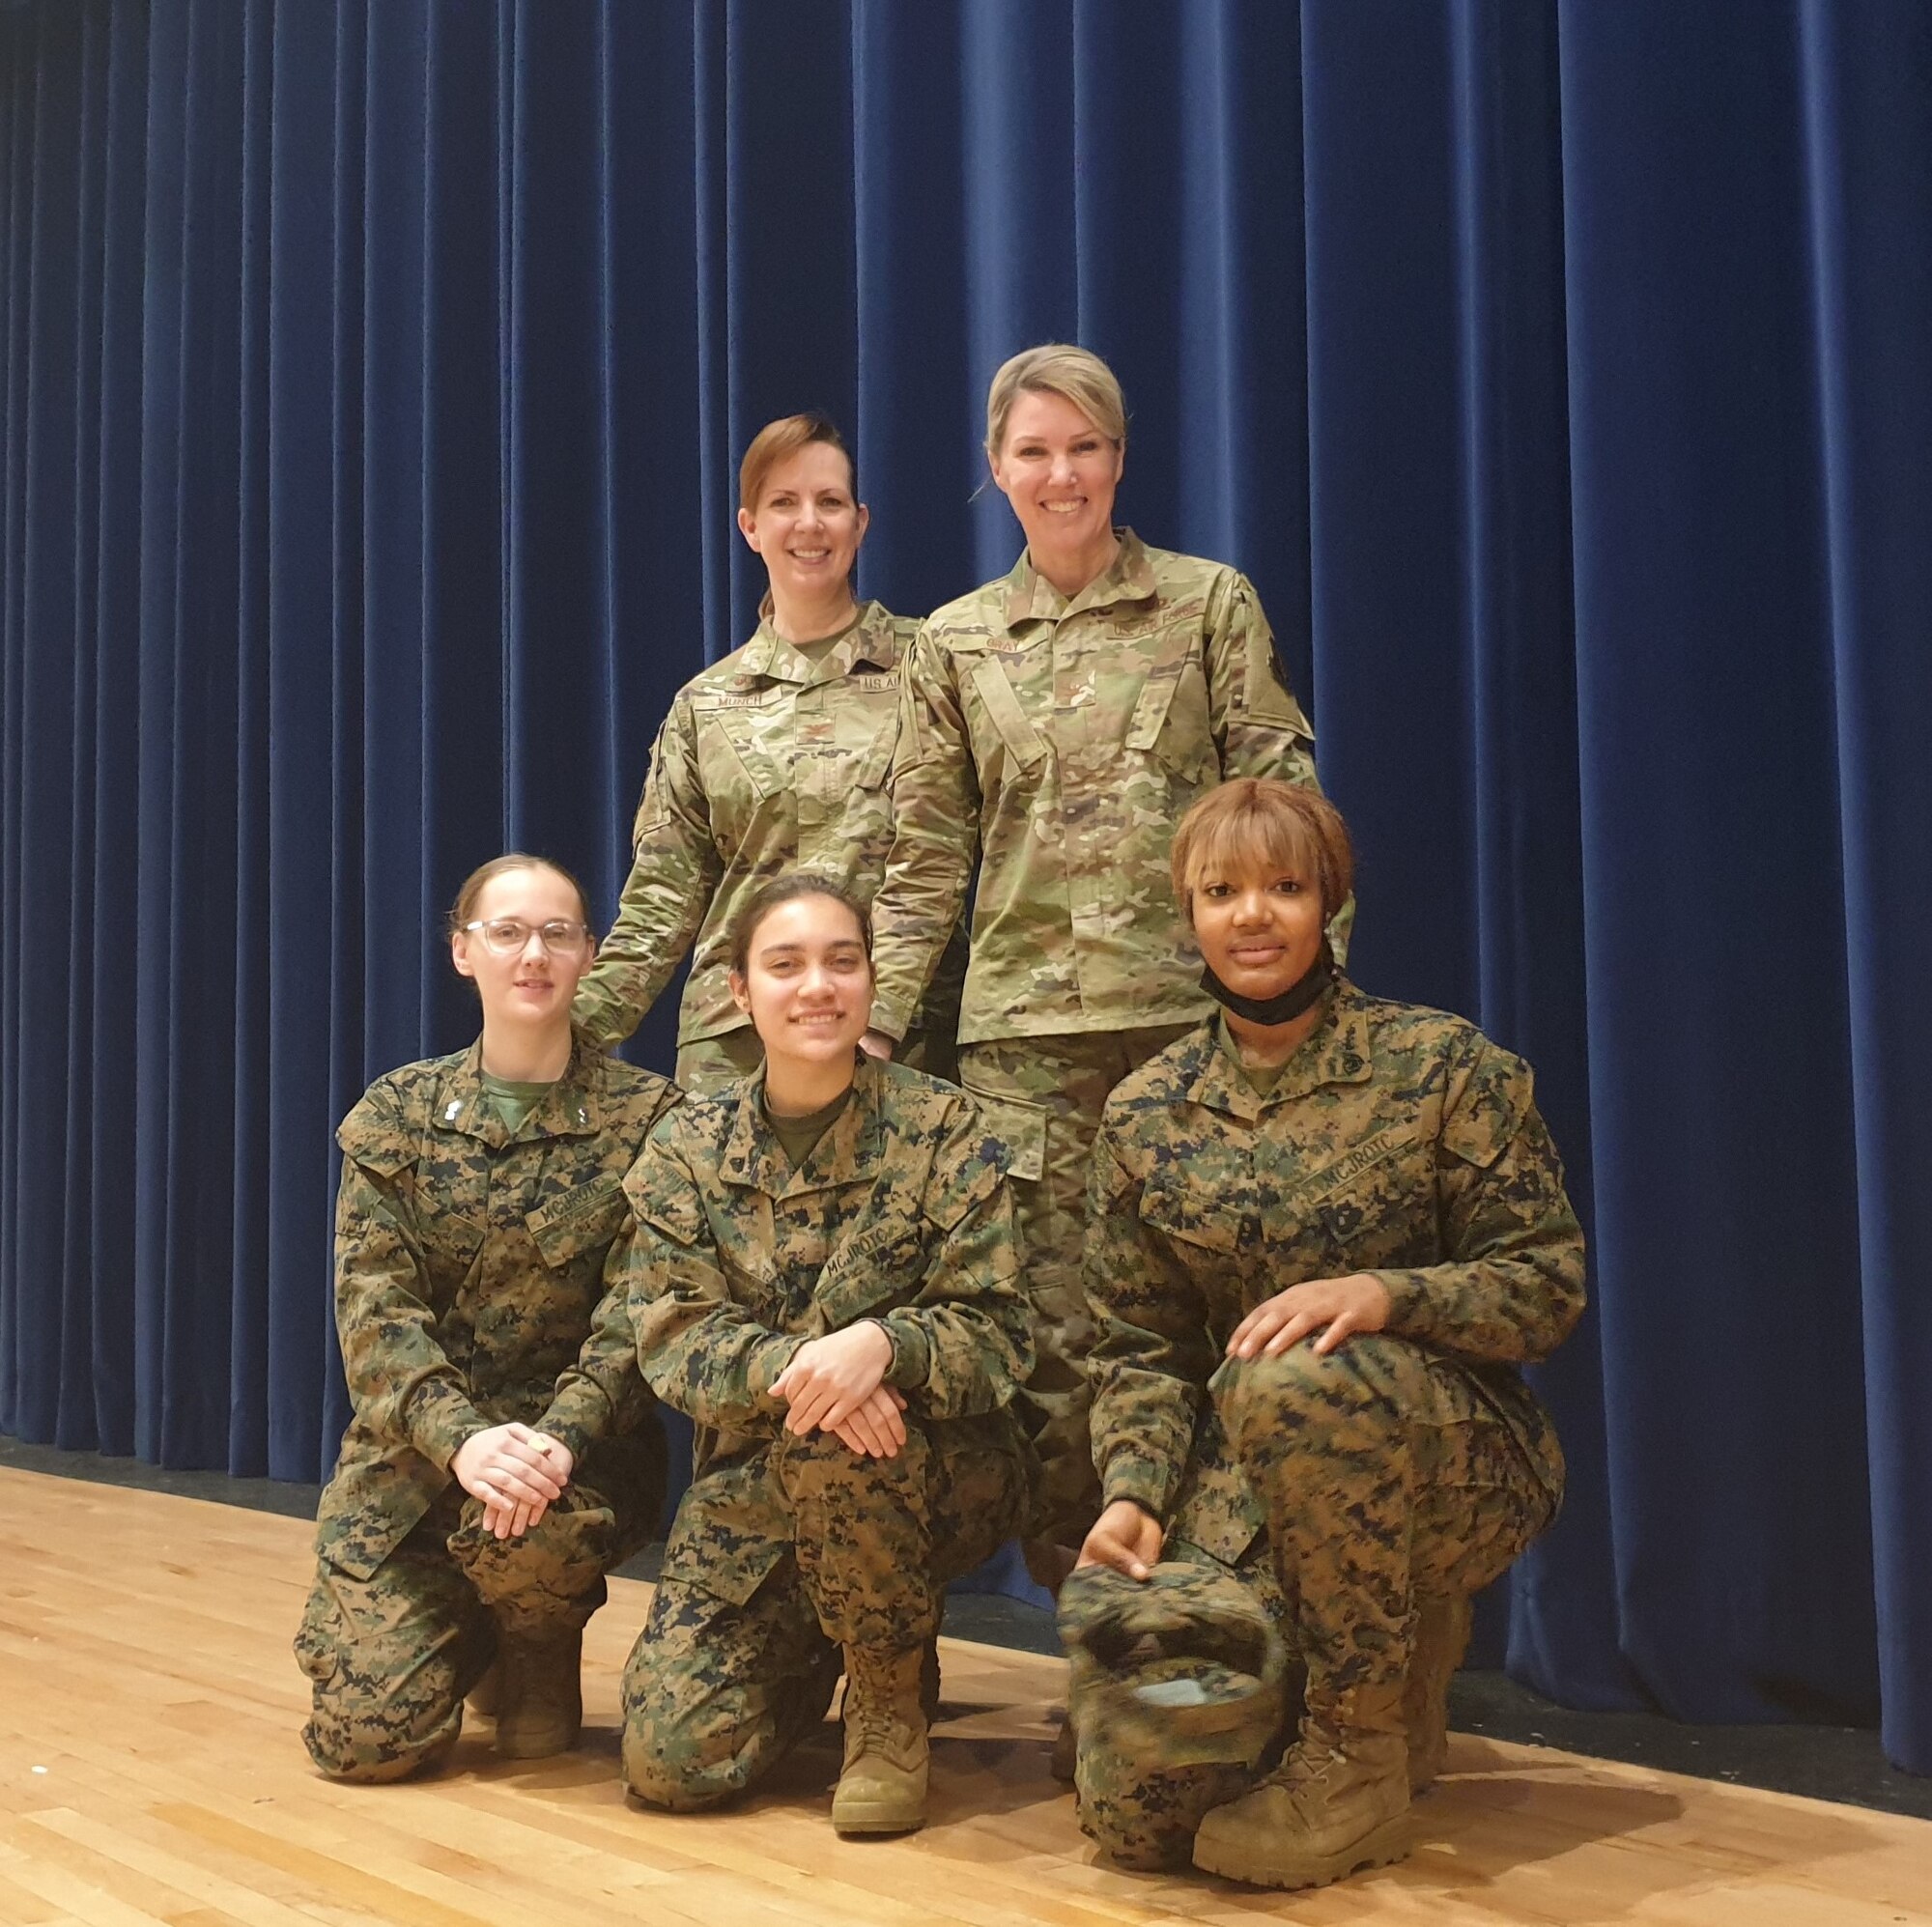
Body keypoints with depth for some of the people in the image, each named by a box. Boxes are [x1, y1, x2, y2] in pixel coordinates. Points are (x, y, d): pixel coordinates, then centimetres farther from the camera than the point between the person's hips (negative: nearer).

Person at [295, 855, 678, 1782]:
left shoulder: (645, 1118, -4)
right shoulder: (397, 1113, 2)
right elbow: (373, 1308, -6)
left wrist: (558, 1438, -26)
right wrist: (463, 1437, -23)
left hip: (577, 1449, -2)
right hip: (413, 1447, 2)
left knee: (521, 1526, -36)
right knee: (368, 1735, -10)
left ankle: (541, 1655, 1)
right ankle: (468, 1631, 26)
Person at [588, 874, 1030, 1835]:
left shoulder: (942, 1130, -8)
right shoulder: (687, 1149, 0)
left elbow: (994, 1333, -13)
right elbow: (672, 1337, -8)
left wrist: (882, 1343, -35)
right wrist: (785, 1366, -30)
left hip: (934, 1473, -2)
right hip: (750, 1483, 3)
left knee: (833, 1435, -37)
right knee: (671, 1757, -11)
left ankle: (891, 1694, -9)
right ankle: (814, 1649, 23)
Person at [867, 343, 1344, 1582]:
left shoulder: (1211, 603, 7)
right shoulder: (956, 642, 12)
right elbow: (928, 863, 11)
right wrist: (870, 1030, 4)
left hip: (1192, 1007, -1)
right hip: (1025, 1027, 2)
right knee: (1055, 1339, 1)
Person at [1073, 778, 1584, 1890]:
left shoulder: (1439, 1062, -6)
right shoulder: (1147, 1113, 4)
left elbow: (1549, 1286, -8)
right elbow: (1141, 1346, 6)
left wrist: (1384, 1295, -26)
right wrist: (1134, 1492, -13)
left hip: (1449, 1456, -3)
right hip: (1245, 1484, 4)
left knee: (1291, 1377, -38)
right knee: (1134, 1806, -13)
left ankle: (1361, 1760, -16)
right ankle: (1392, 1656, 17)